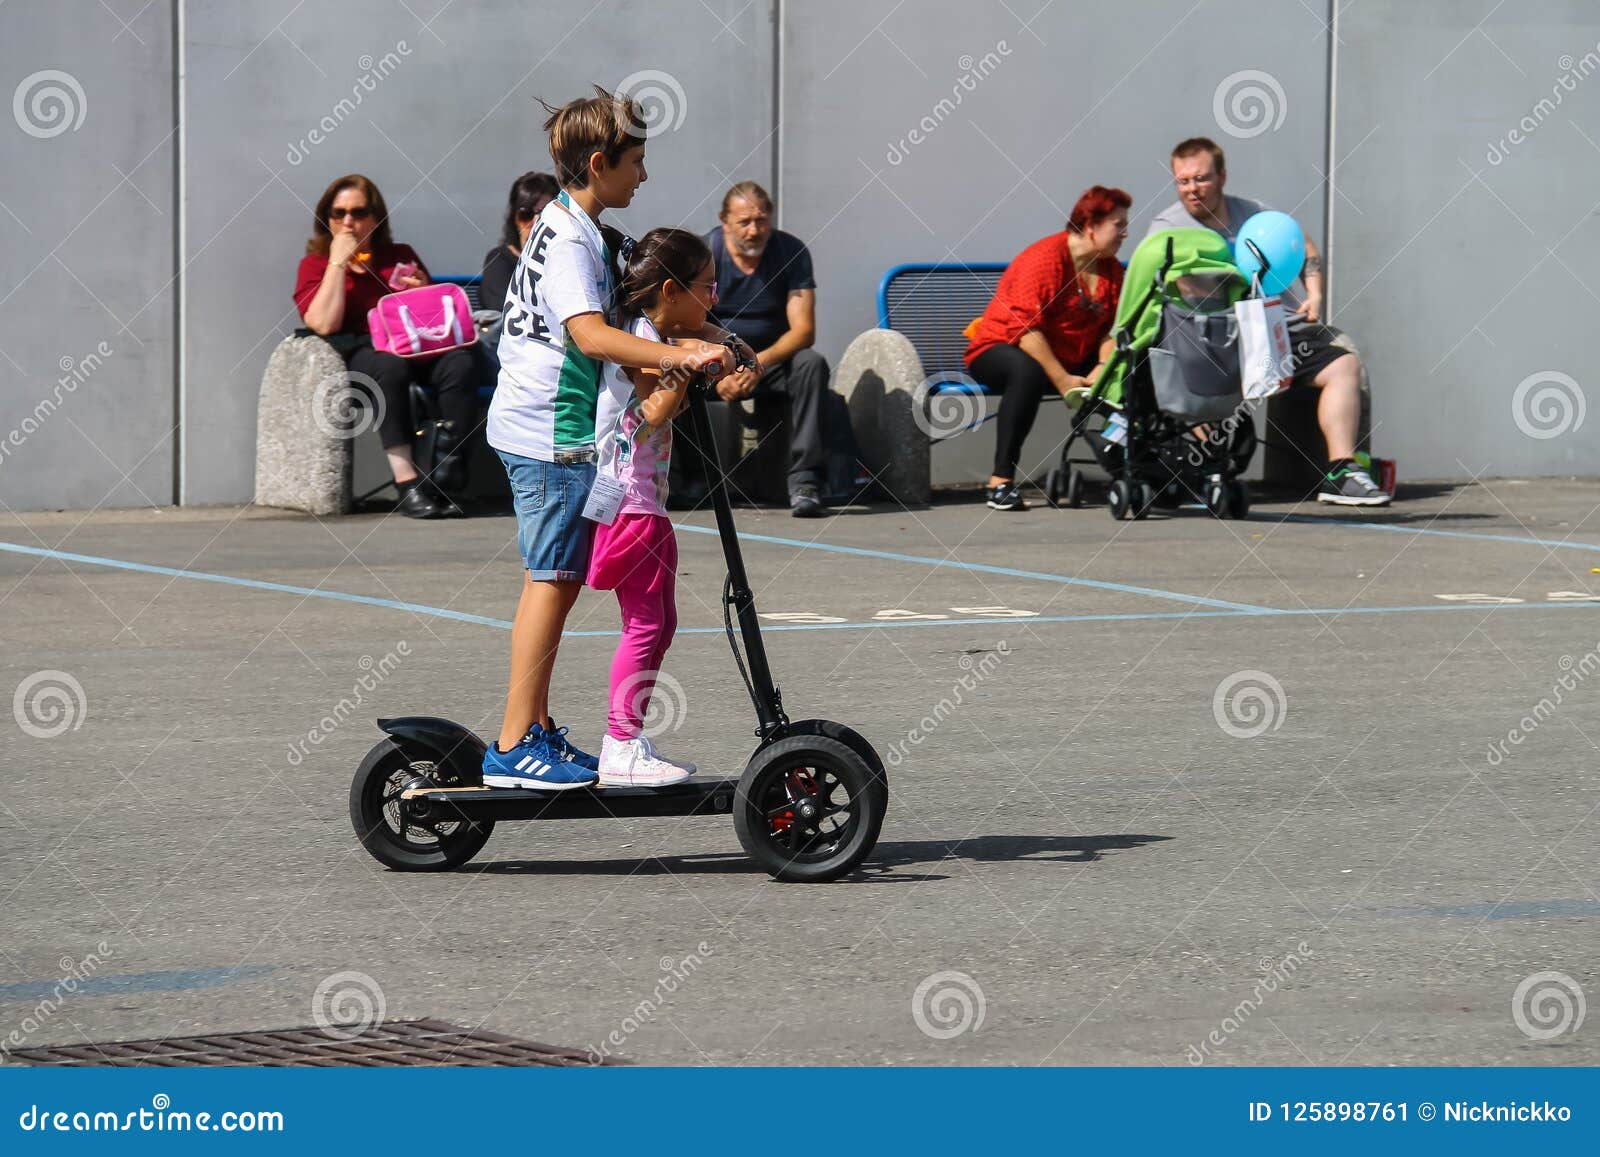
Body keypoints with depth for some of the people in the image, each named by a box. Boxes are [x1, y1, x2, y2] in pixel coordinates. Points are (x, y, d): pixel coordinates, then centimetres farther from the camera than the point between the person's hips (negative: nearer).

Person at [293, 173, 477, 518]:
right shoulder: (315, 265, 15)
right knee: (390, 367, -39)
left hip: (416, 348, 4)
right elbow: (325, 324, -5)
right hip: (358, 351, -3)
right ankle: (407, 482, -45)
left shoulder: (401, 257, 25)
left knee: (460, 362, -30)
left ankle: (447, 472, -32)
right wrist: (338, 263, -2)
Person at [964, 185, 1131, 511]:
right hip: (1002, 349, -7)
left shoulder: (1111, 269, 6)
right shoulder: (1045, 258, -18)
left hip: (1071, 360, 7)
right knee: (1027, 372, -41)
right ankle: (1001, 481, -41)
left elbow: (1112, 329, -1)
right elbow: (1025, 328, -25)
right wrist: (1062, 381, -28)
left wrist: (1102, 369, -22)